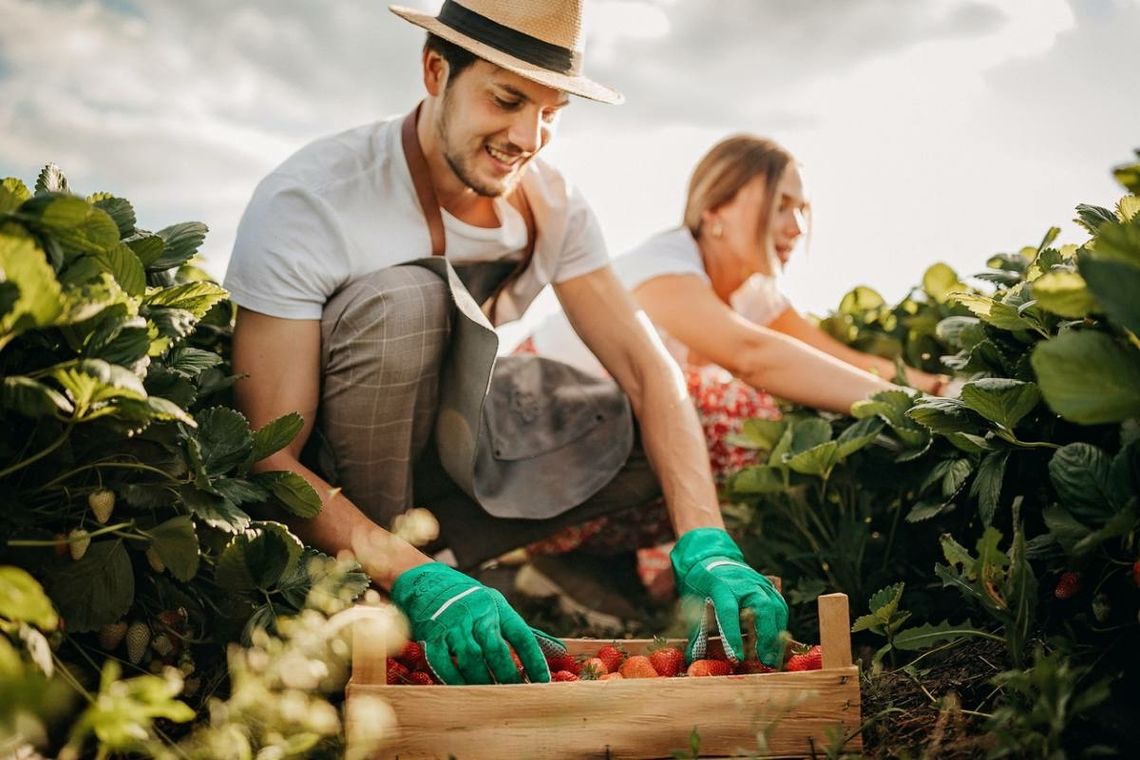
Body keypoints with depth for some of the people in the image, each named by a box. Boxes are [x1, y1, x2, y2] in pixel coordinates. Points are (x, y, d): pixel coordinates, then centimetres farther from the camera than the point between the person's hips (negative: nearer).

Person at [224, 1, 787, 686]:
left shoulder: (549, 203, -10)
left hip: (441, 459, 5)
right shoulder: (305, 201, -26)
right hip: (324, 487, -5)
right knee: (403, 296, -32)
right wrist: (416, 580, -44)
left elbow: (647, 369, -17)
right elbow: (268, 462, -31)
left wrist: (707, 547, -32)